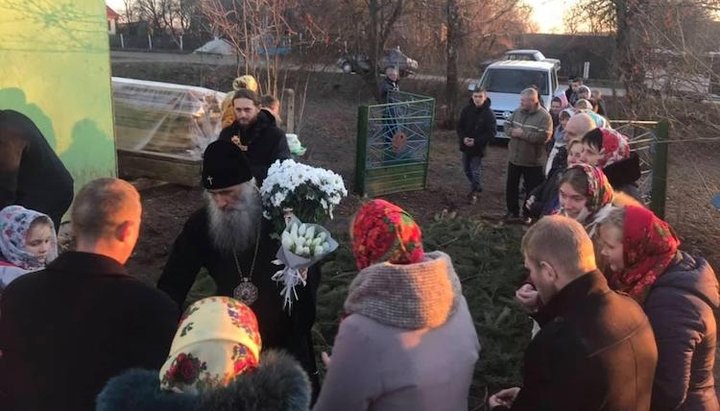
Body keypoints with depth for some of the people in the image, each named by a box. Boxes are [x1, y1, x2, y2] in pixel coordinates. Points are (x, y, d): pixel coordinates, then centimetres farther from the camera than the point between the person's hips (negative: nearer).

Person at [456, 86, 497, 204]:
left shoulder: (489, 114, -14)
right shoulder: (467, 110, -4)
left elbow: (492, 133, -13)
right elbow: (460, 126, 4)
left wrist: (476, 141, -19)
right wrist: (463, 138, -14)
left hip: (478, 148, -5)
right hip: (465, 145, 5)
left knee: (475, 171, -2)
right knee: (467, 169, 16)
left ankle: (474, 192, 16)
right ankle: (476, 188, 37)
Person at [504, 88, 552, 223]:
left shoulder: (544, 116, -16)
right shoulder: (517, 112, 3)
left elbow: (543, 137, -25)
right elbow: (507, 125, 8)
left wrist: (523, 134, -24)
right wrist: (512, 132, -16)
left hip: (533, 161, -6)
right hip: (514, 157, 6)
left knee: (532, 189, 7)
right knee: (511, 186, 15)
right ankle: (513, 212, 31)